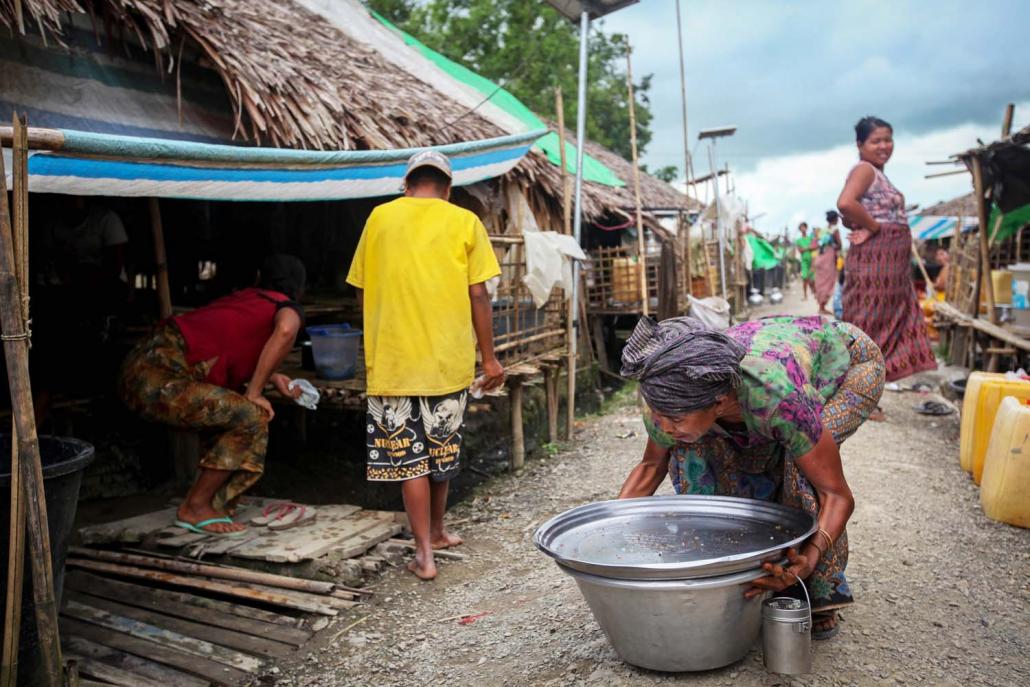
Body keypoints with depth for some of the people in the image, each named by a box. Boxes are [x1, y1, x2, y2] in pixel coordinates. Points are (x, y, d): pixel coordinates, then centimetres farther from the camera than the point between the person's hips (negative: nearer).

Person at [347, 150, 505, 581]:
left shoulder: (380, 218, 4)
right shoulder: (464, 222, 0)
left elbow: (361, 290, 9)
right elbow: (478, 295, -4)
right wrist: (489, 357, 3)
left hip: (392, 359, 0)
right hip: (449, 359, 1)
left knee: (408, 455, 4)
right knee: (441, 450, 17)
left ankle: (424, 554, 5)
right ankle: (435, 531, 35)